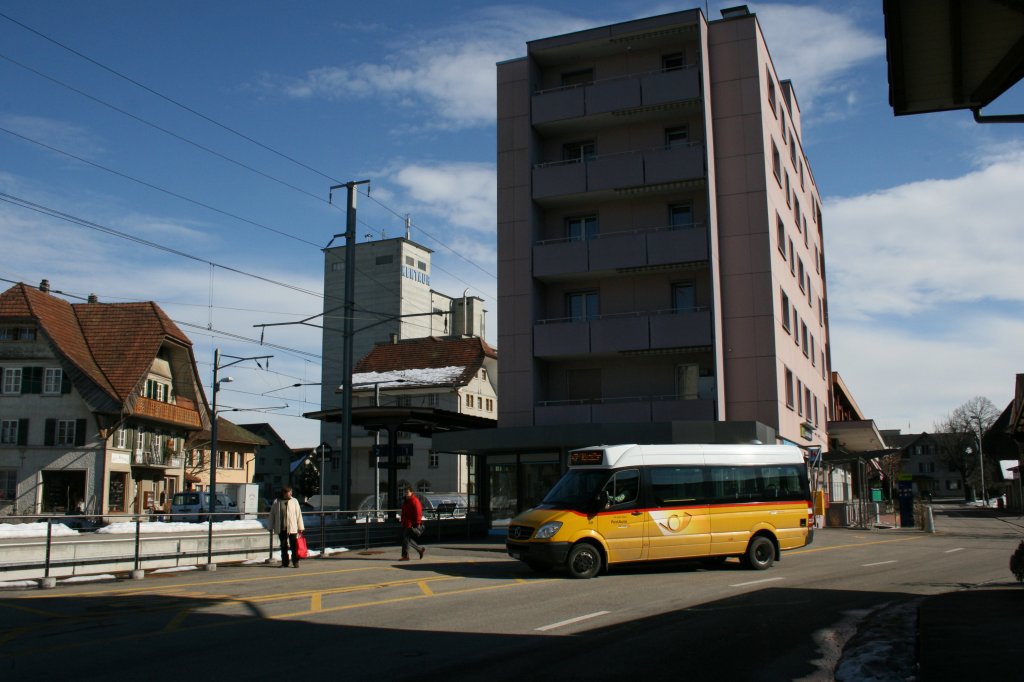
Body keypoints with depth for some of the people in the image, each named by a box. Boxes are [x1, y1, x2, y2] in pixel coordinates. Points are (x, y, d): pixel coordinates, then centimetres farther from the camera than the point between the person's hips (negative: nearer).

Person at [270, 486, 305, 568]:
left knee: (294, 546, 0)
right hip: (281, 529, 1)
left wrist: (300, 527, 1)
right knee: (283, 546, 8)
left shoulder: (294, 501, 3)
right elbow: (272, 515, 8)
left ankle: (295, 562, 8)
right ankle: (284, 563, 16)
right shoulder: (276, 502, 3)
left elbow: (298, 514, 3)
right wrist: (271, 527, 7)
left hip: (292, 528, -1)